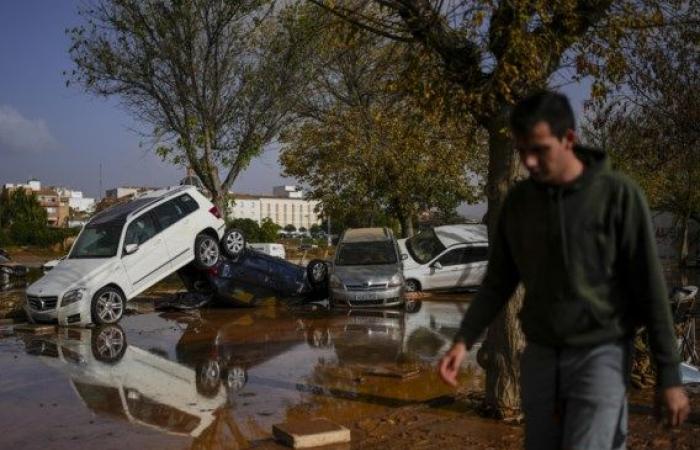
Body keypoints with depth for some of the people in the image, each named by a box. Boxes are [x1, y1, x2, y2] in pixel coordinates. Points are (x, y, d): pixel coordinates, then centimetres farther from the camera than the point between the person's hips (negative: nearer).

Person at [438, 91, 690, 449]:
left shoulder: (619, 195, -12)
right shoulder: (518, 201, 2)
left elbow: (650, 289, -9)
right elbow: (498, 282, 8)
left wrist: (670, 376, -8)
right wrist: (462, 341, -5)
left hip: (600, 356, -4)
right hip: (539, 356, 5)